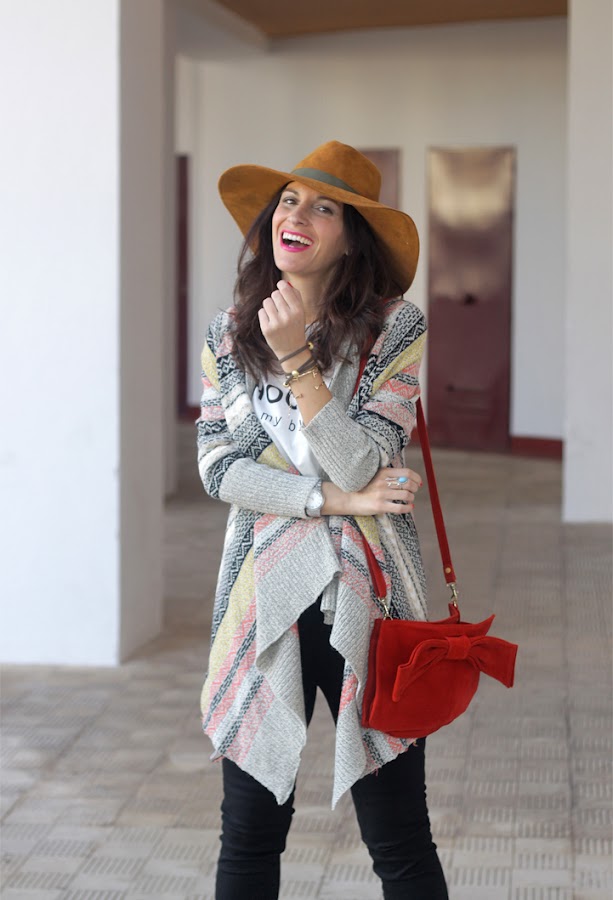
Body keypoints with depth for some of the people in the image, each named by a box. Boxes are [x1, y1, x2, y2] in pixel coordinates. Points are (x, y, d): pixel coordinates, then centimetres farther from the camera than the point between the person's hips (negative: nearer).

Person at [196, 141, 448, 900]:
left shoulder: (395, 330, -5)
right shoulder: (228, 337, 6)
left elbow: (360, 465, -14)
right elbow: (217, 468, -2)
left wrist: (298, 359, -22)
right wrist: (337, 499, -11)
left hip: (362, 601, -3)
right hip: (263, 600, 3)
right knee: (249, 838, 9)